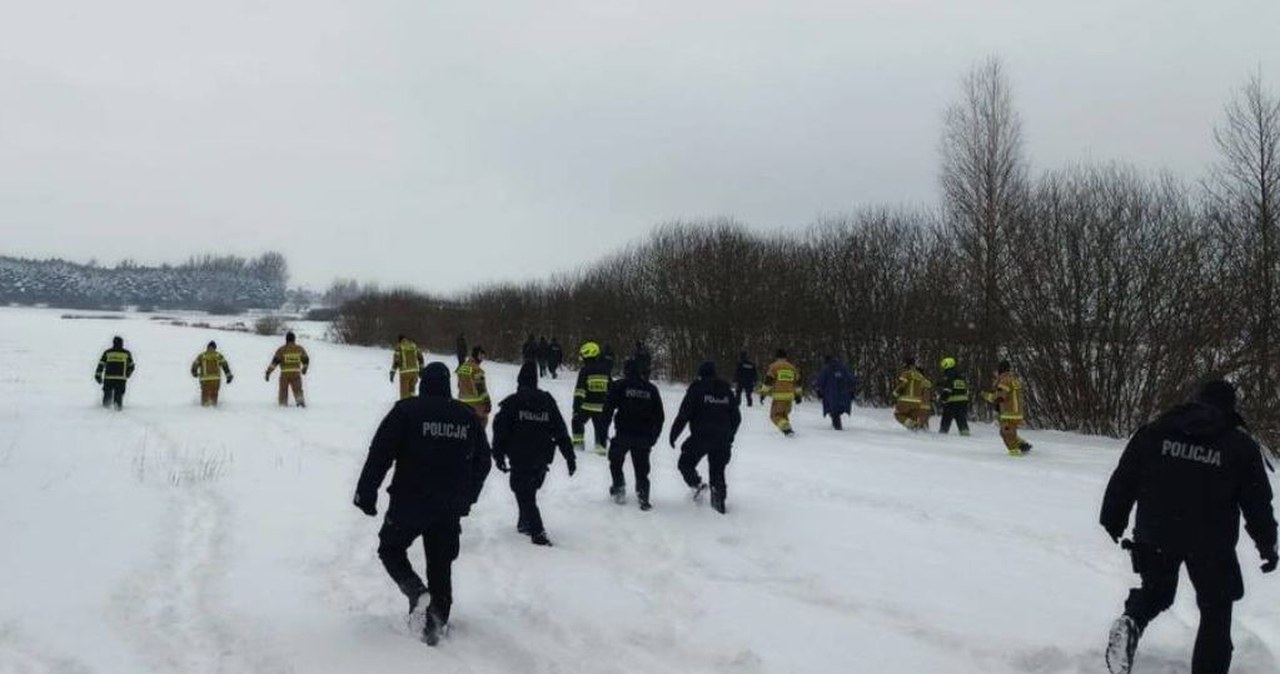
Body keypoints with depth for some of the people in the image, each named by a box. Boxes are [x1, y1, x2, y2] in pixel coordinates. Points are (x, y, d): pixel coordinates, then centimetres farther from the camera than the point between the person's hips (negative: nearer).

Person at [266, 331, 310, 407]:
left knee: (283, 390, 14)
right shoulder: (299, 349, 7)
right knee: (298, 391, -1)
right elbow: (306, 360, 16)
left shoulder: (281, 349, -1)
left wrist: (268, 372, -8)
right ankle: (300, 400, -28)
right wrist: (304, 369, 35)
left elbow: (275, 361, -8)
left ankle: (283, 405, 15)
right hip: (296, 373, 1)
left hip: (285, 374, -1)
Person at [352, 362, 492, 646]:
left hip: (409, 503, -3)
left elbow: (380, 454, -11)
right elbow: (482, 461, 14)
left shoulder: (406, 410, -8)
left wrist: (366, 492, -3)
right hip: (450, 508, 3)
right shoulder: (468, 417, 5)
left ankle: (417, 592, -6)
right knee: (441, 564, 15)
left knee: (391, 548, 17)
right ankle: (436, 624, 15)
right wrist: (466, 497, 25)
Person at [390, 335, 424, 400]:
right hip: (414, 371, 4)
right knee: (412, 389, 20)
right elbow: (420, 358, 10)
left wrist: (392, 373, -5)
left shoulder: (399, 347, -3)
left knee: (404, 391, 5)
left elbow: (396, 361, -9)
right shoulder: (414, 345, 10)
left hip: (405, 372, -4)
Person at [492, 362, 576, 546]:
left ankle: (537, 532, -10)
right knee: (530, 490, 23)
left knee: (524, 493, 1)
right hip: (542, 459, 4)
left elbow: (500, 430, -10)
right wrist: (570, 456, 7)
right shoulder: (547, 401, 3)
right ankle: (525, 522, 30)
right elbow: (561, 430, 4)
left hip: (519, 458, -4)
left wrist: (498, 455, -4)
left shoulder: (511, 402, -7)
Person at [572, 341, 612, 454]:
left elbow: (579, 391, -11)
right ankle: (601, 447, 4)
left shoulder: (585, 370, -8)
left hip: (587, 405, -3)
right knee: (601, 428, 9)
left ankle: (578, 442, 10)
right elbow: (611, 388, 15)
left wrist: (576, 407, -8)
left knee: (577, 421, 17)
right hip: (602, 406, 3)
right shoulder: (605, 370, 7)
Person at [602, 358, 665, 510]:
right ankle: (643, 496, -1)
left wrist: (604, 430, 0)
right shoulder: (651, 389, 11)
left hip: (623, 434, -2)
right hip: (644, 437, 2)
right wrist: (655, 435, 21)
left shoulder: (619, 386, 0)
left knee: (615, 462, 20)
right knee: (641, 469, 9)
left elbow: (608, 409, -6)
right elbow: (659, 416, 13)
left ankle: (619, 489, 18)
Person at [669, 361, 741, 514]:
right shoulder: (727, 391, 10)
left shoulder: (696, 389, -6)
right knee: (717, 469, 16)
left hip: (700, 438, -4)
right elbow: (736, 417, 15)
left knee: (685, 463, 12)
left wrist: (674, 434, -1)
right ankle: (719, 497, 5)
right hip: (722, 441, 4)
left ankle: (697, 484, -9)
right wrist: (729, 436, 27)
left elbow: (684, 415, -10)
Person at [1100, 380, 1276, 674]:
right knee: (1216, 612, 15)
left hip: (1156, 536, 2)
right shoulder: (1241, 446, -2)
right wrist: (1267, 544, 17)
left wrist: (1112, 524, 11)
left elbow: (1123, 481, 1)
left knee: (1154, 591, 22)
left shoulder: (1154, 432, 1)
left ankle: (1131, 622, -9)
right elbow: (1257, 502, 2)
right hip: (1212, 545, -2)